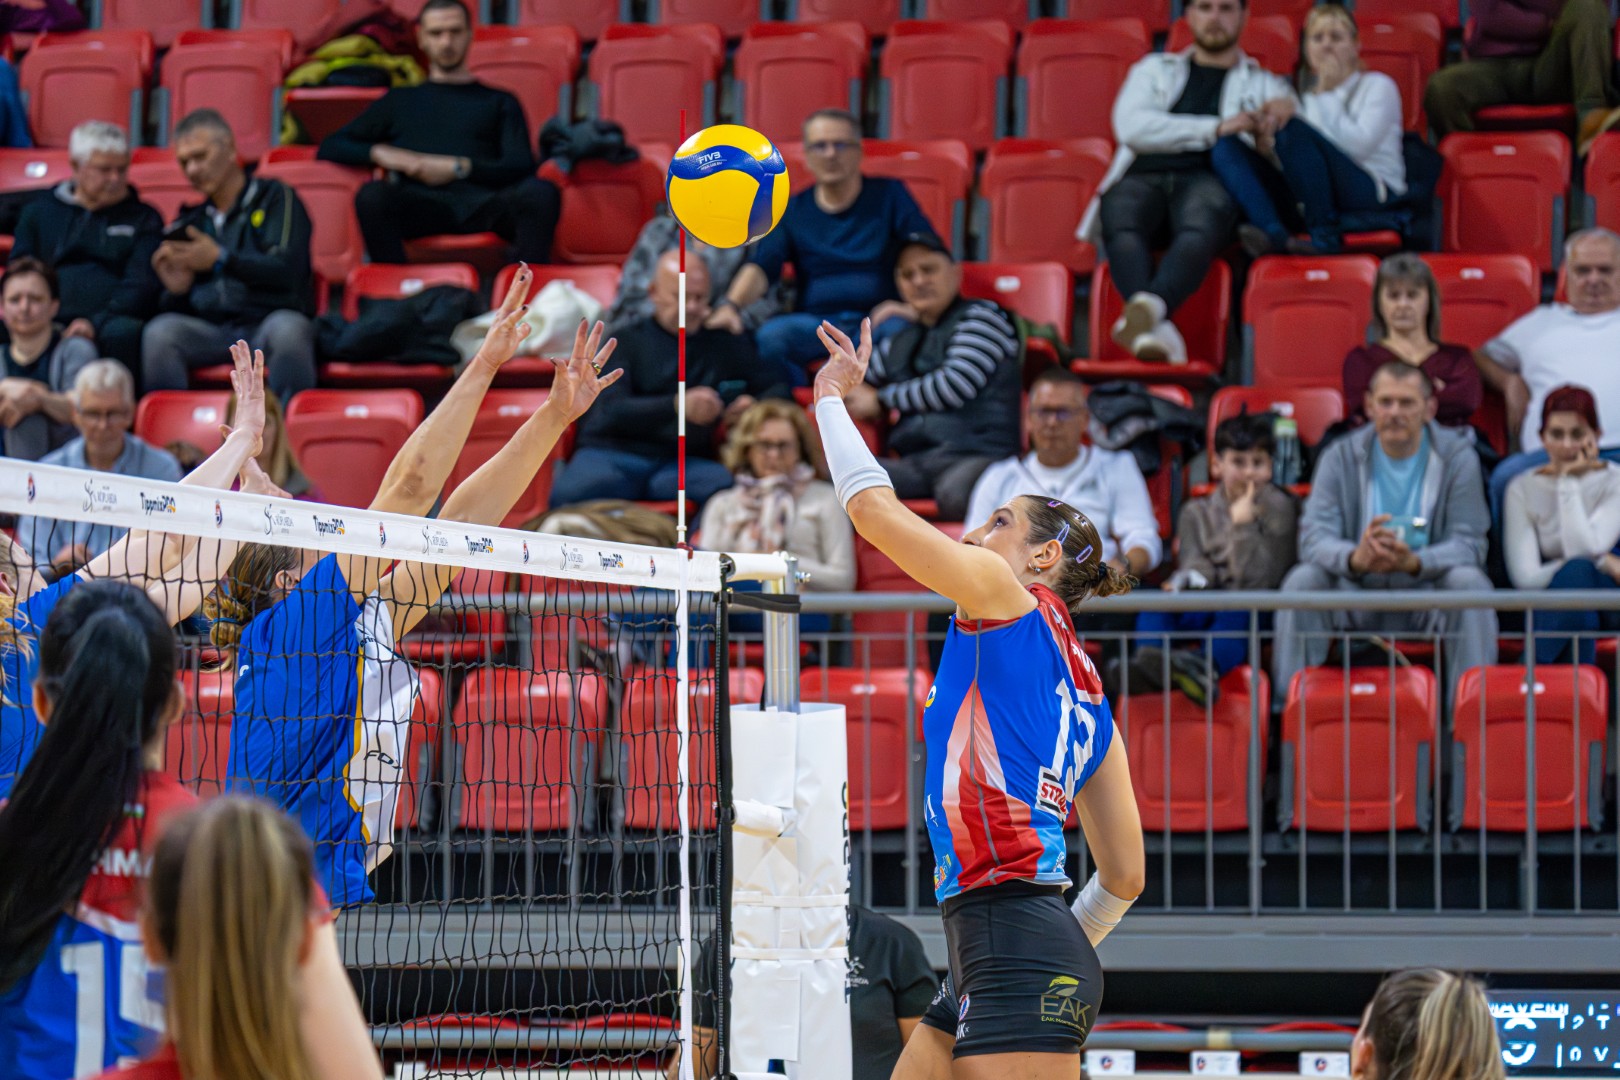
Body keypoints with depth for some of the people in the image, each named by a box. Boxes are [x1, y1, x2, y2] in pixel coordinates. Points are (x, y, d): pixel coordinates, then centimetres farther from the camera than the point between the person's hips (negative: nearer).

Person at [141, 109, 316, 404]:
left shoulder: (275, 197, 10)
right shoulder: (191, 220, 24)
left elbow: (286, 269, -7)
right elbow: (176, 310, 22)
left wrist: (221, 260, -11)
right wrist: (176, 290, -1)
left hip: (265, 327, -3)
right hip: (209, 333, 3)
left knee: (288, 327, -38)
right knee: (160, 331, -28)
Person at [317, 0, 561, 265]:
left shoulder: (499, 102, 28)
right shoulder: (399, 101, 31)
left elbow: (521, 166, 13)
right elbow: (330, 148, 25)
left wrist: (458, 169, -3)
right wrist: (378, 153, 3)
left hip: (483, 204, 0)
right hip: (421, 202, 0)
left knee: (541, 192, -34)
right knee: (372, 195, -35)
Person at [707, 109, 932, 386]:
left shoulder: (889, 196, 8)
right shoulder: (793, 211, 11)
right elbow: (760, 268, -2)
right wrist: (731, 305, -23)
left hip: (875, 321, -1)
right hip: (814, 324, 1)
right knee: (769, 336, -32)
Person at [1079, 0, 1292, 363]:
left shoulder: (1265, 85, 28)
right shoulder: (1154, 70, 29)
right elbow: (1131, 126, 8)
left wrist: (1272, 127, -13)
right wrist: (1216, 129, -1)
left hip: (1209, 179, -1)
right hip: (1143, 175, 1)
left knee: (1198, 232, -40)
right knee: (1122, 229, -37)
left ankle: (1149, 306, -68)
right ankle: (1155, 328, -59)